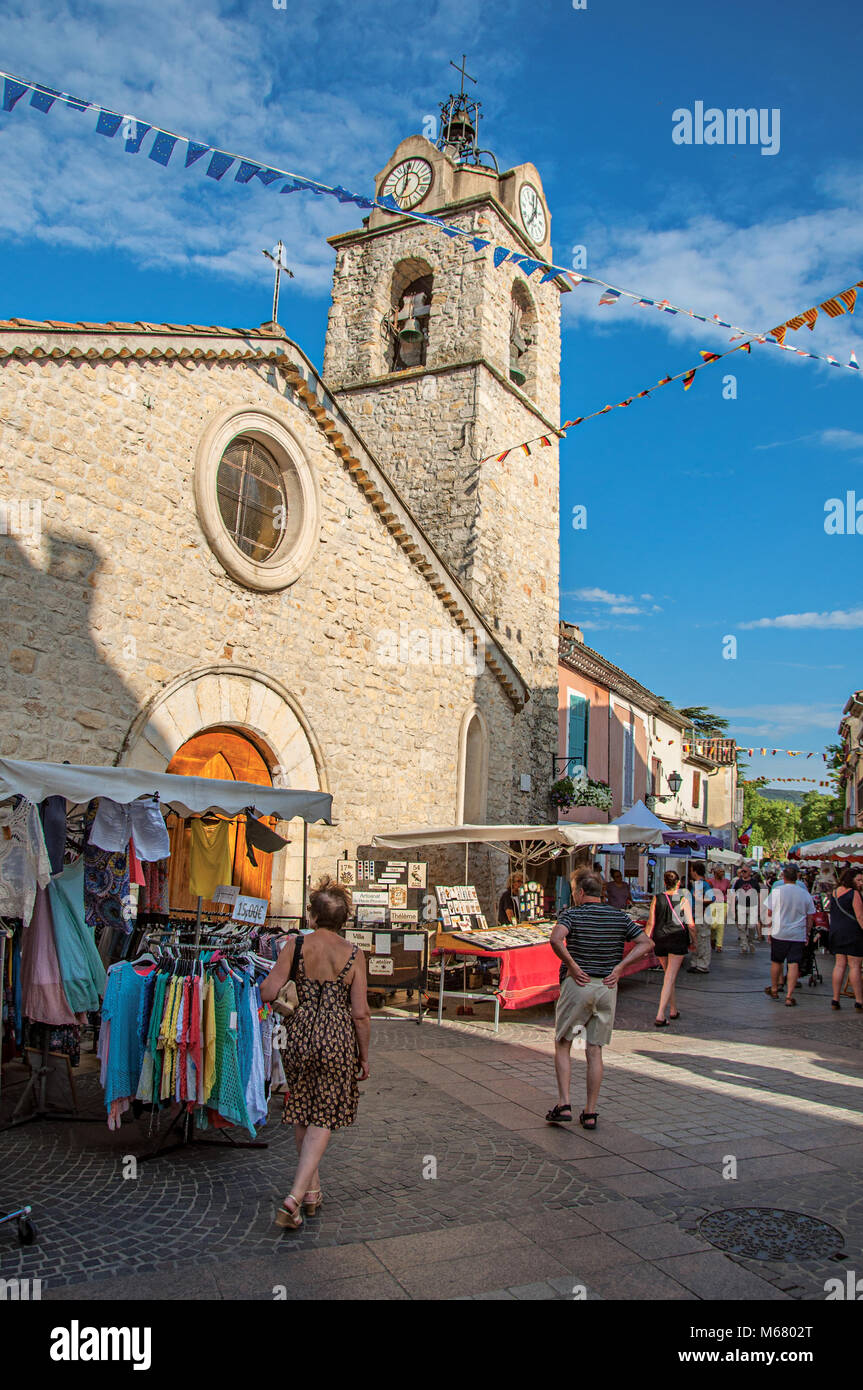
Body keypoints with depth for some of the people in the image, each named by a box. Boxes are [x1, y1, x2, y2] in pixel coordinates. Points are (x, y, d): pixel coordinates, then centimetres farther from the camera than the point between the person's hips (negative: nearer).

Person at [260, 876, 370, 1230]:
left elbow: (267, 992, -7)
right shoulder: (354, 955, -4)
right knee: (322, 1120, 6)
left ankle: (312, 1190, 30)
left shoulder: (296, 945, -6)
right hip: (338, 1039, -1)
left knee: (302, 1115, 18)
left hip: (302, 1033, 1)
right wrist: (364, 1056, 5)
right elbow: (360, 1012, -6)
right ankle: (294, 1196, -6)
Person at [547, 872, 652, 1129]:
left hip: (577, 984, -4)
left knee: (562, 1045, 10)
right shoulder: (620, 917, 7)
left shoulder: (572, 914, -6)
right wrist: (618, 967, -2)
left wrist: (573, 966, -15)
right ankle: (590, 1113, 11)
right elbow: (645, 943, 2)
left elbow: (556, 939, -24)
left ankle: (564, 1105, 1)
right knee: (595, 1051, 10)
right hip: (607, 987, 4)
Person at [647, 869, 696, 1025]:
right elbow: (690, 924, -4)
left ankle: (673, 1010, 32)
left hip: (659, 940, 3)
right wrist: (693, 942, 10)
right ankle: (660, 1016, -13)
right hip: (677, 940, -3)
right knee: (670, 978, -4)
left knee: (668, 975, 21)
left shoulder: (657, 899, 2)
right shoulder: (683, 899, -5)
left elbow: (651, 922, -1)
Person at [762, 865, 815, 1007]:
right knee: (793, 964, -1)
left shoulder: (776, 891, -6)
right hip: (798, 935, 1)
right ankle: (789, 996, -4)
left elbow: (769, 912, 1)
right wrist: (807, 934, 18)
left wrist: (769, 927, 18)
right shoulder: (805, 894, 1)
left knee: (776, 961, 15)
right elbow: (810, 917, 8)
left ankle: (774, 990, 31)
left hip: (779, 932, 0)